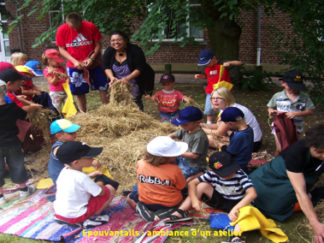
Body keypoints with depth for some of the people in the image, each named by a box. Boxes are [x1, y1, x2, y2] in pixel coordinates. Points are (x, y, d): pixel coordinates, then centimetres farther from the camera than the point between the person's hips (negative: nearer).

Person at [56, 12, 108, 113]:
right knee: (79, 91, 4)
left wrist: (91, 58, -19)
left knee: (103, 87, 3)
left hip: (94, 63, 0)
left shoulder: (91, 27, -12)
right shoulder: (62, 30, -10)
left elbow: (98, 45, -4)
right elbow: (62, 49, -4)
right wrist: (74, 61, -18)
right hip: (74, 66, 0)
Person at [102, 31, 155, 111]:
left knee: (135, 100, -7)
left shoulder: (135, 50, -19)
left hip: (135, 82, -4)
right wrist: (112, 77, -25)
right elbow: (107, 67, -4)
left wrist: (127, 78, -35)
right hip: (118, 82, 5)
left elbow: (139, 69, -23)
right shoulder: (109, 51, -4)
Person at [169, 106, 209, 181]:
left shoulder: (199, 136, -27)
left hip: (194, 165, -8)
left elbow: (194, 155, -25)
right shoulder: (186, 130, -3)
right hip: (184, 158, 9)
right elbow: (172, 135, 8)